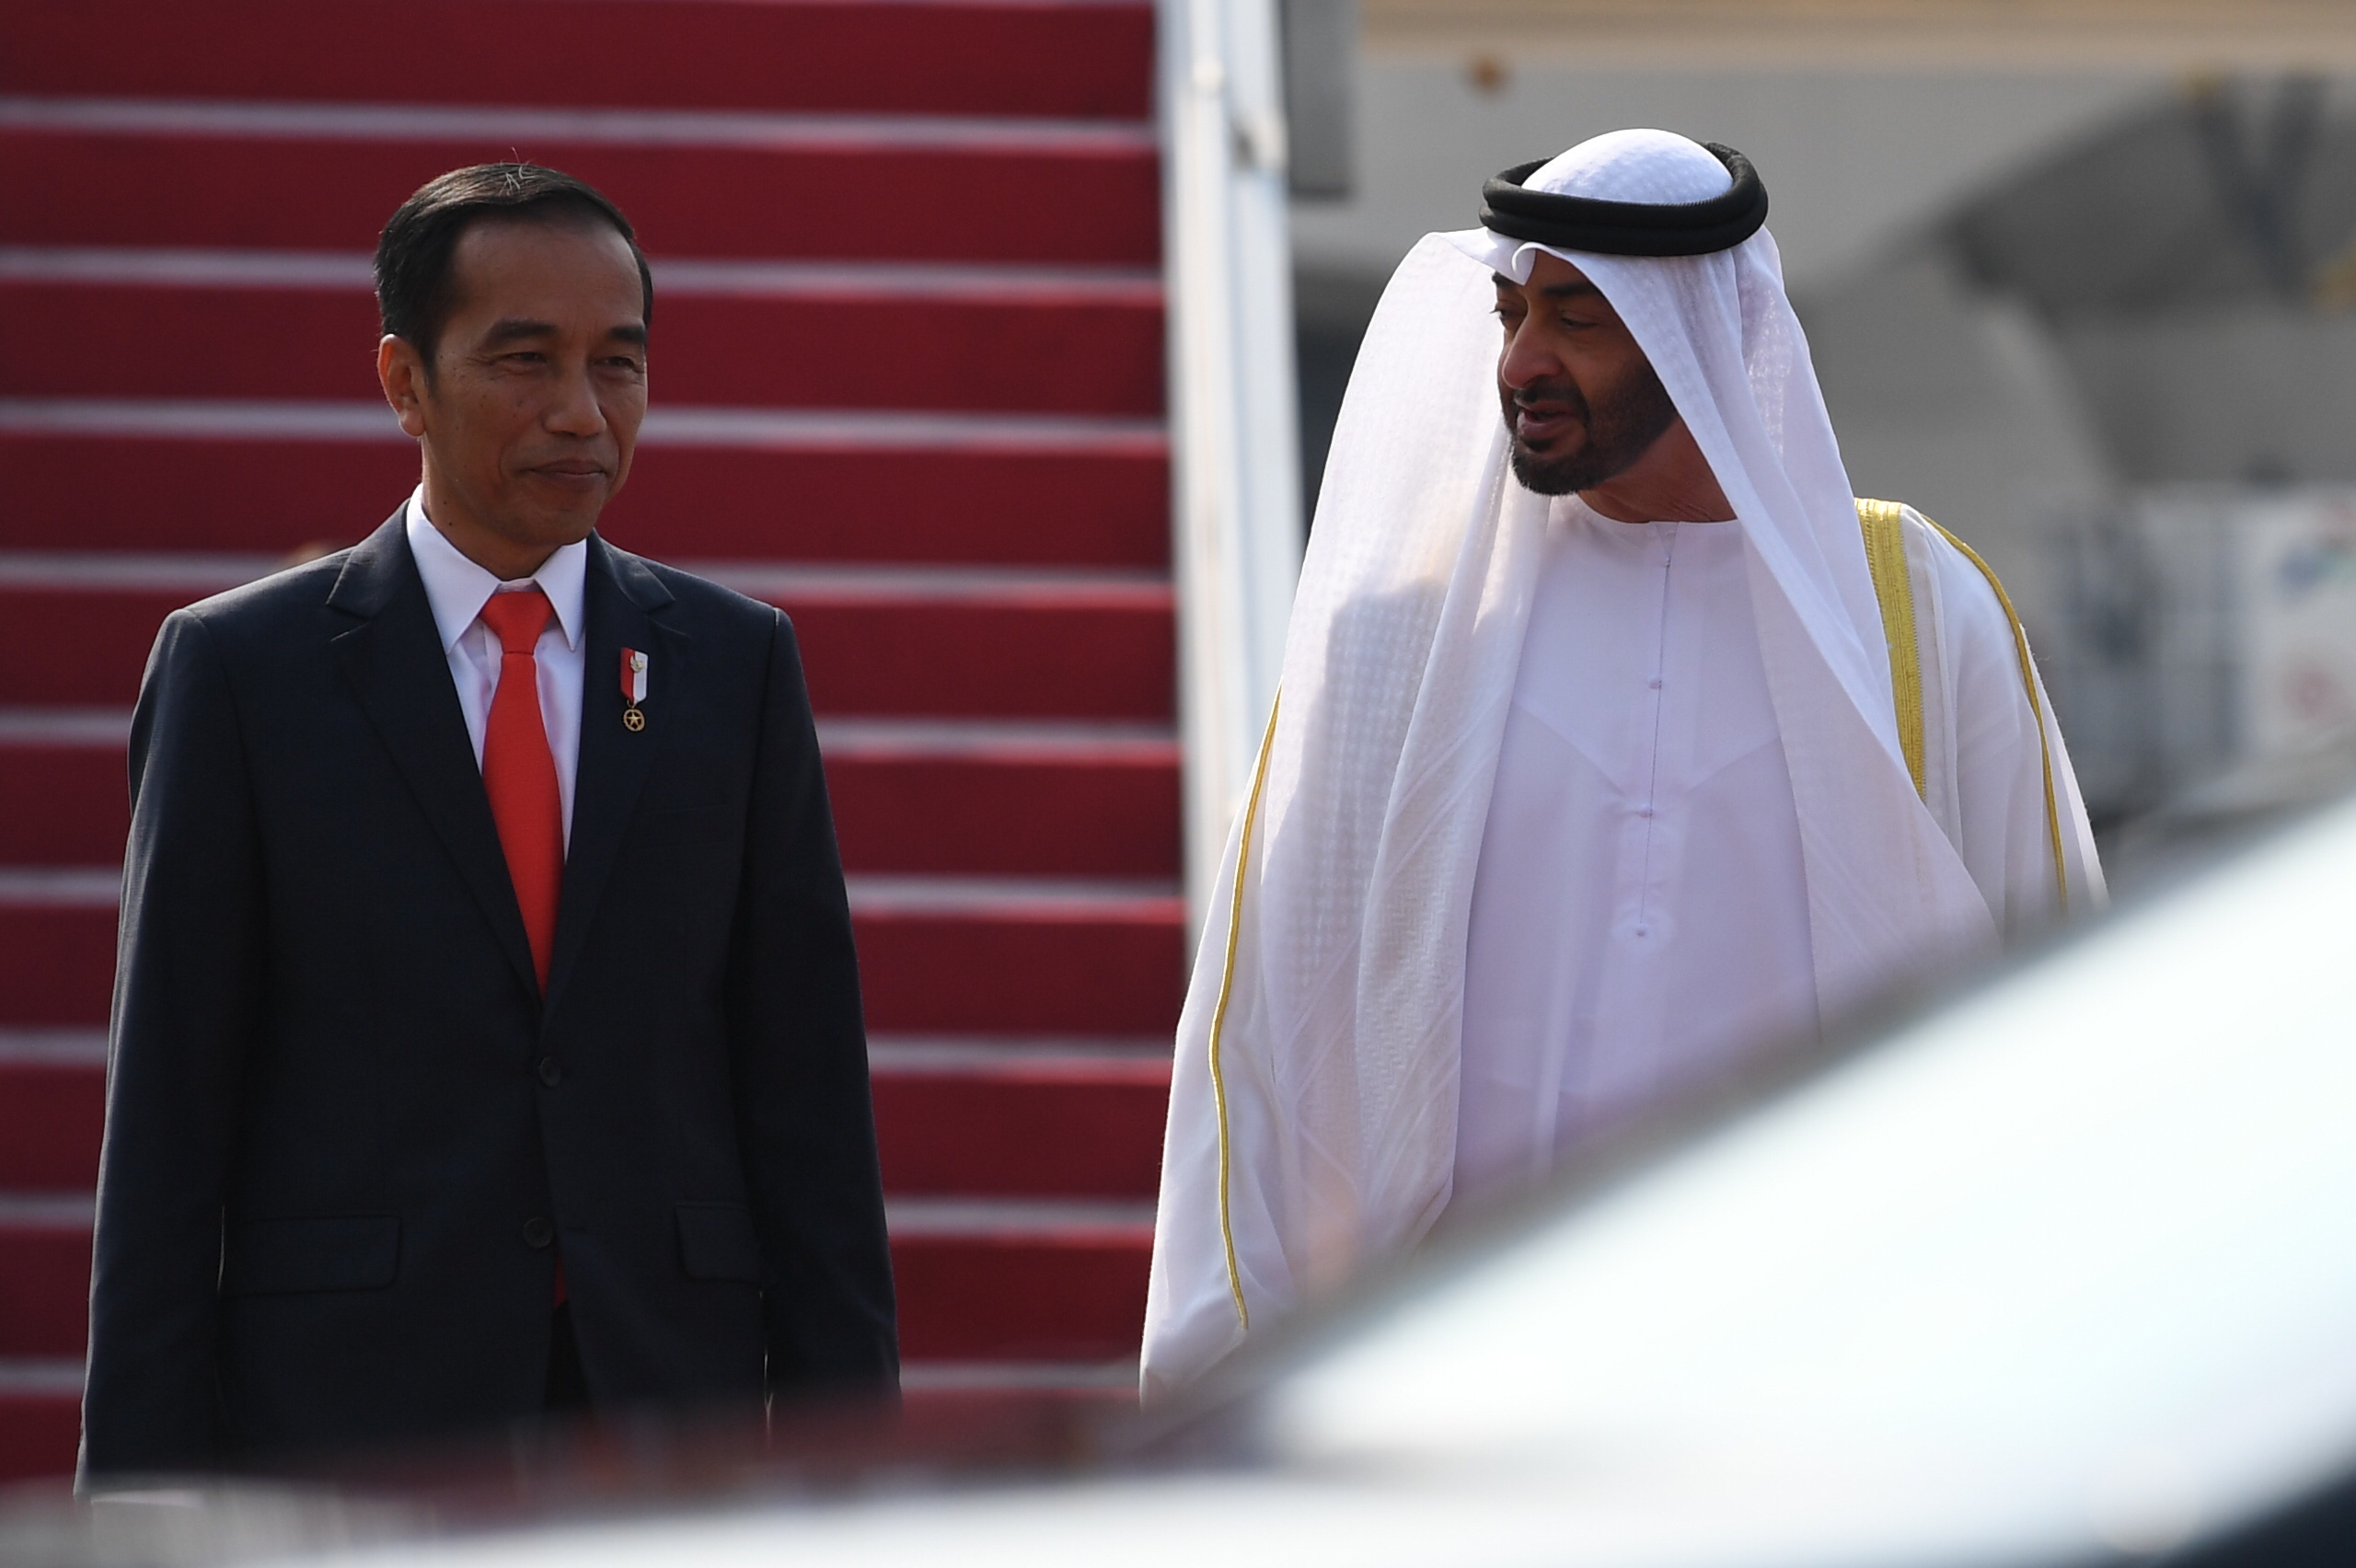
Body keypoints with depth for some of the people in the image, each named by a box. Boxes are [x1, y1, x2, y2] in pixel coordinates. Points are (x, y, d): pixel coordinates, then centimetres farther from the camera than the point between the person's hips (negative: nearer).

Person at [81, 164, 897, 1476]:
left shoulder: (737, 662, 10)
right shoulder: (240, 668, 3)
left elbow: (808, 1080, 8)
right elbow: (166, 1119, 1)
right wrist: (152, 1494, -4)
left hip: (669, 1393, 2)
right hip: (349, 1414, -2)